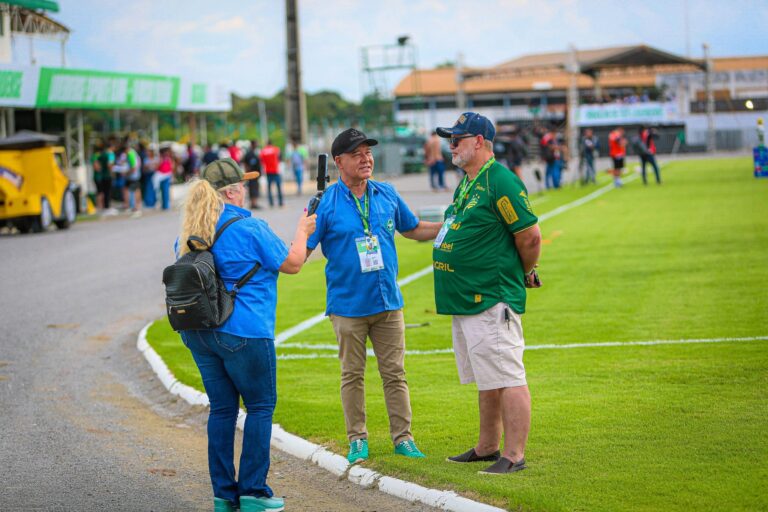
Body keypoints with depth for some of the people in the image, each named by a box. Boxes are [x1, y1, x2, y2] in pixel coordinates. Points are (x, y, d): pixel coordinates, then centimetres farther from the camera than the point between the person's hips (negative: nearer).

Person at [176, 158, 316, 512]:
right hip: (242, 332, -7)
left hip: (198, 332, 7)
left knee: (222, 407, 12)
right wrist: (303, 232, 15)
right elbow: (291, 264, -1)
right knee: (260, 406, 5)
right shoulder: (250, 229, -11)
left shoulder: (188, 232, 9)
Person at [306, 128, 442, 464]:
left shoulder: (387, 195, 5)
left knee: (395, 373, 7)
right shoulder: (326, 203, -7)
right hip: (348, 305, -3)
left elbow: (414, 230, 19)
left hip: (388, 302, 3)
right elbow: (302, 250, -8)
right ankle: (357, 439, 17)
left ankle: (402, 437, 15)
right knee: (352, 375, 7)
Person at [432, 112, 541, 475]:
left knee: (507, 379, -6)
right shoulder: (468, 182, 16)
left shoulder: (500, 181, -16)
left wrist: (526, 273, -2)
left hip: (492, 301, -11)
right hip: (465, 300, 11)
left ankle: (514, 456, -4)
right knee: (486, 381, 18)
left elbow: (530, 236, -16)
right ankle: (487, 448, 28)